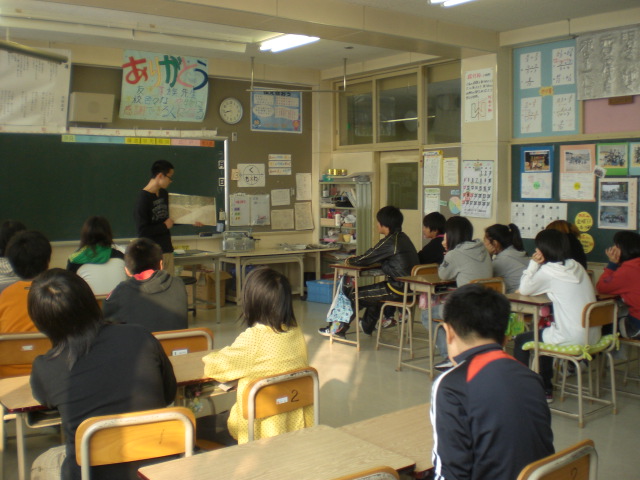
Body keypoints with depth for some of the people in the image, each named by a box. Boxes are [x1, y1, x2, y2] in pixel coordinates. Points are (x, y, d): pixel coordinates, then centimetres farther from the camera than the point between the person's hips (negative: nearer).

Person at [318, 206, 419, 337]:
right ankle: (367, 326, 47)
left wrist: (350, 260, 9)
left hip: (399, 289, -10)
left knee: (355, 296, 2)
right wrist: (356, 259, 12)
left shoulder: (390, 242, -18)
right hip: (409, 286, 10)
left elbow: (364, 260, -12)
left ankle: (339, 329, 19)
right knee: (373, 291, 34)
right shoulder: (402, 237, 11)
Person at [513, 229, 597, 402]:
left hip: (572, 339, -8)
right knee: (545, 332, 32)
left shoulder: (548, 271, -12)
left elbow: (524, 290, -1)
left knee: (521, 340, 12)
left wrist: (533, 264, 1)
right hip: (591, 336, 8)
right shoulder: (577, 266, 9)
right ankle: (545, 389, 38)